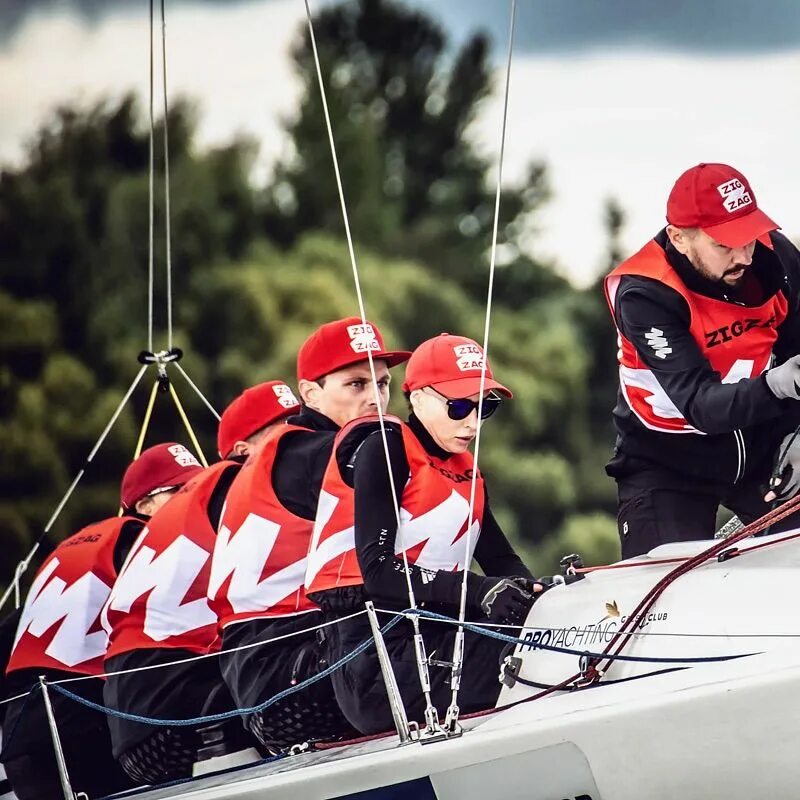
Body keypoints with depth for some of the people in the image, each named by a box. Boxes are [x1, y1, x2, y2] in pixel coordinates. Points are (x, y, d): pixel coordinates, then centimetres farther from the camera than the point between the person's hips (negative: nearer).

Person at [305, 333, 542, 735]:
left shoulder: (465, 468, 20)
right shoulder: (384, 449, -4)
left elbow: (501, 561, 13)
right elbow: (378, 571, -14)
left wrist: (532, 592, -11)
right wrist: (480, 592, -25)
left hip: (436, 635, 8)